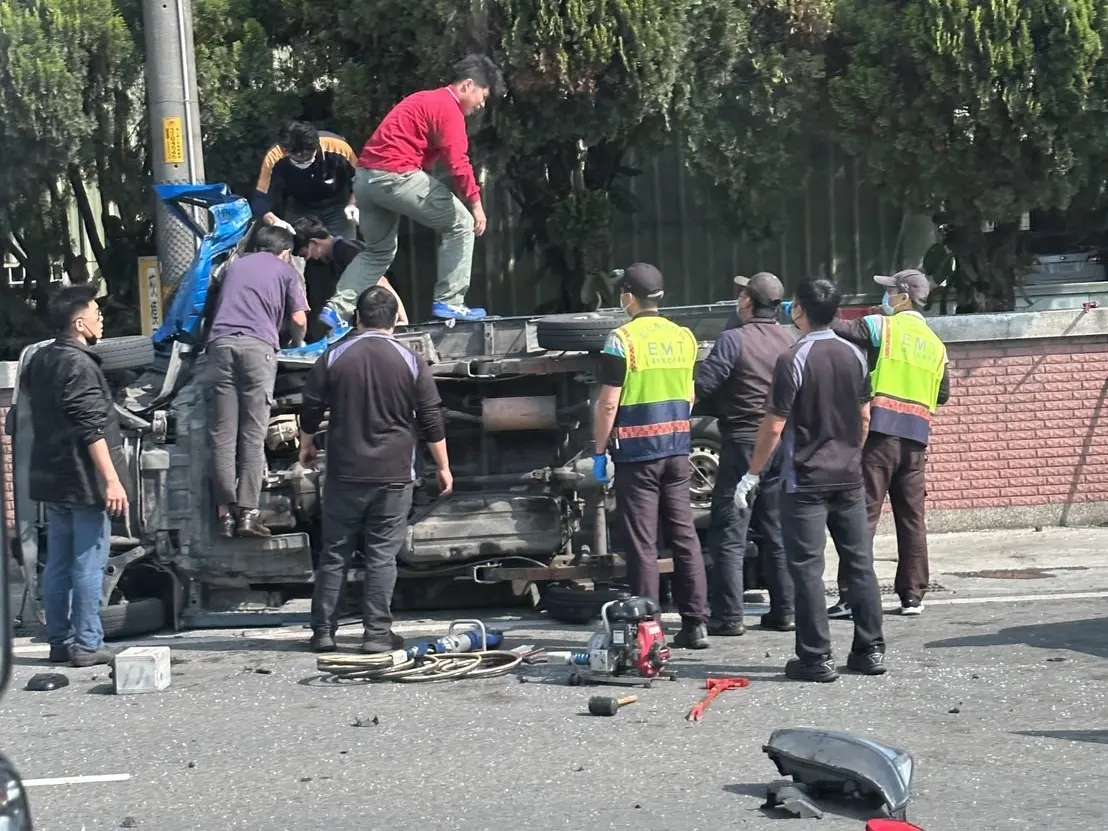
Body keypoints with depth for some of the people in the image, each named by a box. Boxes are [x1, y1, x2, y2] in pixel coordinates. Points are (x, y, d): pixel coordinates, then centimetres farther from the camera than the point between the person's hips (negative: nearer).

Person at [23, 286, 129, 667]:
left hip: (51, 479, 9)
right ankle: (86, 645, -4)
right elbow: (93, 429, -21)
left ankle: (60, 642, 16)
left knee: (57, 564, 11)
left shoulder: (40, 360, 10)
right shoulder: (79, 365, -16)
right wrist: (112, 481, -23)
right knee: (89, 564, -5)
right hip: (83, 482, -9)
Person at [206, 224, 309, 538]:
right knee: (253, 436, -4)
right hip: (257, 346, -3)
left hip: (221, 343, 3)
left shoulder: (235, 266, 30)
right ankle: (248, 512, -12)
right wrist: (298, 342, 35)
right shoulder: (285, 270, 19)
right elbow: (298, 319, 14)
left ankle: (226, 513, -6)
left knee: (223, 436, 0)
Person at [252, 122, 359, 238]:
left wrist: (352, 205, -24)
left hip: (337, 208, 0)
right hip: (298, 210, 0)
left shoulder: (339, 149, -31)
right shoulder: (274, 158, -31)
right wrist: (274, 221, -43)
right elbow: (260, 199, -25)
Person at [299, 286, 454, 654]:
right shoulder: (410, 362, -2)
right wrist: (443, 468, 9)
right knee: (382, 556, 2)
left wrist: (306, 445, 25)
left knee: (334, 554, 8)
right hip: (394, 474, -1)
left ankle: (323, 631, 9)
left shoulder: (334, 358, -1)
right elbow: (431, 420, 0)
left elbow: (311, 410, 6)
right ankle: (377, 633, 1)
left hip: (344, 473, 1)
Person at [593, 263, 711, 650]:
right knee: (684, 535, 9)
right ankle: (695, 623, 10)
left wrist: (599, 451, -5)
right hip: (677, 449, 6)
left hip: (637, 451, -6)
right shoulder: (684, 337, 7)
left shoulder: (622, 340, -12)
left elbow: (608, 404, -13)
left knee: (642, 544, -1)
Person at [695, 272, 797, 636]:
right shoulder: (791, 341, 5)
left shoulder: (734, 340, -13)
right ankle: (784, 611, 16)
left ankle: (728, 616, -5)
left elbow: (700, 387, -15)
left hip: (743, 444, -6)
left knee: (729, 534, -2)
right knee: (777, 531, 14)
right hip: (782, 444, 6)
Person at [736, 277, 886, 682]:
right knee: (859, 563, 10)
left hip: (806, 480, -6)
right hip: (849, 477, 6)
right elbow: (865, 417, 12)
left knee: (807, 569, -1)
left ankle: (816, 658, -2)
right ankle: (870, 651, 14)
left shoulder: (794, 360, -14)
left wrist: (753, 474, -4)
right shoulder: (854, 355, 4)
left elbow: (774, 426, -13)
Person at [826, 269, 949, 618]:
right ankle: (912, 595, 12)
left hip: (880, 432, -6)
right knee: (912, 518, 10)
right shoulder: (935, 344, 15)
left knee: (862, 514, -5)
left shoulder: (882, 327, -3)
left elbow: (836, 329, -12)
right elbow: (942, 395, 19)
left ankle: (852, 597, -8)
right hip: (916, 438, 6)